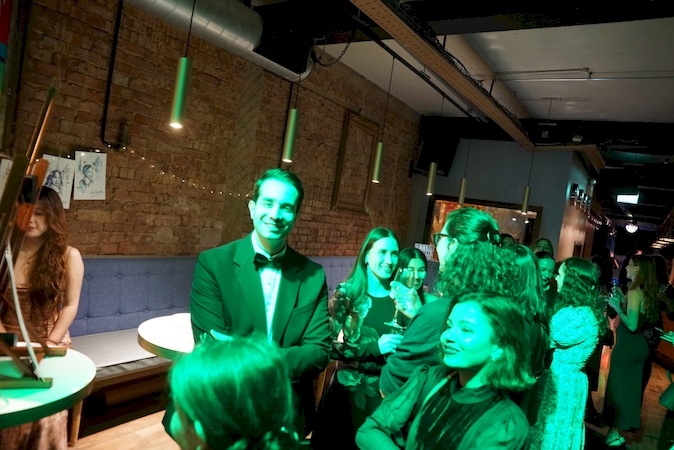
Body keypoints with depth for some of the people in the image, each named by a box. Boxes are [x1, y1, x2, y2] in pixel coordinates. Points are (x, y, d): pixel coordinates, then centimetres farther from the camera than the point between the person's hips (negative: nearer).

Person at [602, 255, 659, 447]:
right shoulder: (646, 291, 7)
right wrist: (622, 301, 11)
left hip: (627, 345, -9)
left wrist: (617, 307, -13)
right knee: (630, 387, 16)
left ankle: (614, 434, 11)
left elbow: (631, 325, -24)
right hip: (639, 344, 9)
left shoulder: (634, 291, -19)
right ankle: (620, 429, 29)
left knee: (618, 387, 2)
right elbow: (639, 319, 11)